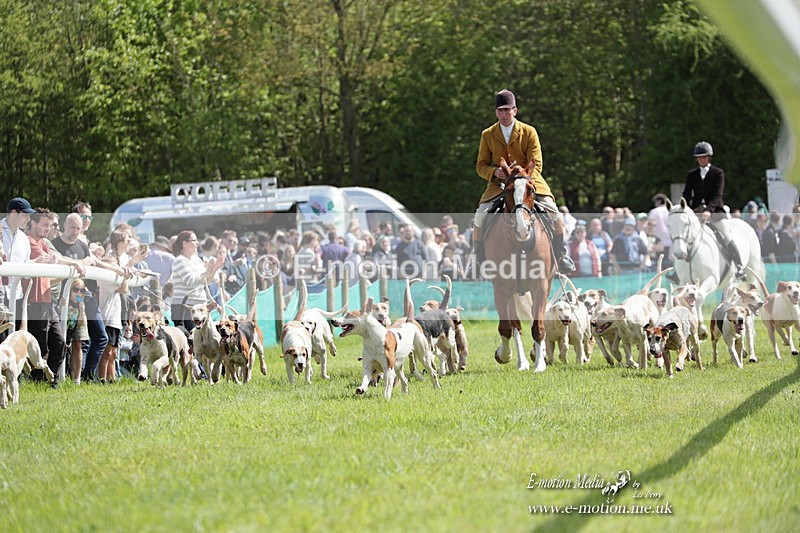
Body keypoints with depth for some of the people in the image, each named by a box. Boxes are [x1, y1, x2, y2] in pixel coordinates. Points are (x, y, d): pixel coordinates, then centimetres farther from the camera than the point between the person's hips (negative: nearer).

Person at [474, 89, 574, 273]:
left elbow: (536, 164, -5)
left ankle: (561, 255, -1)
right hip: (499, 185, 1)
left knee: (553, 212, -19)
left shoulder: (529, 132, -2)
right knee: (480, 217, -18)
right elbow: (481, 165, 4)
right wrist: (495, 172, -17)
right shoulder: (488, 135, 4)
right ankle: (478, 259, 2)